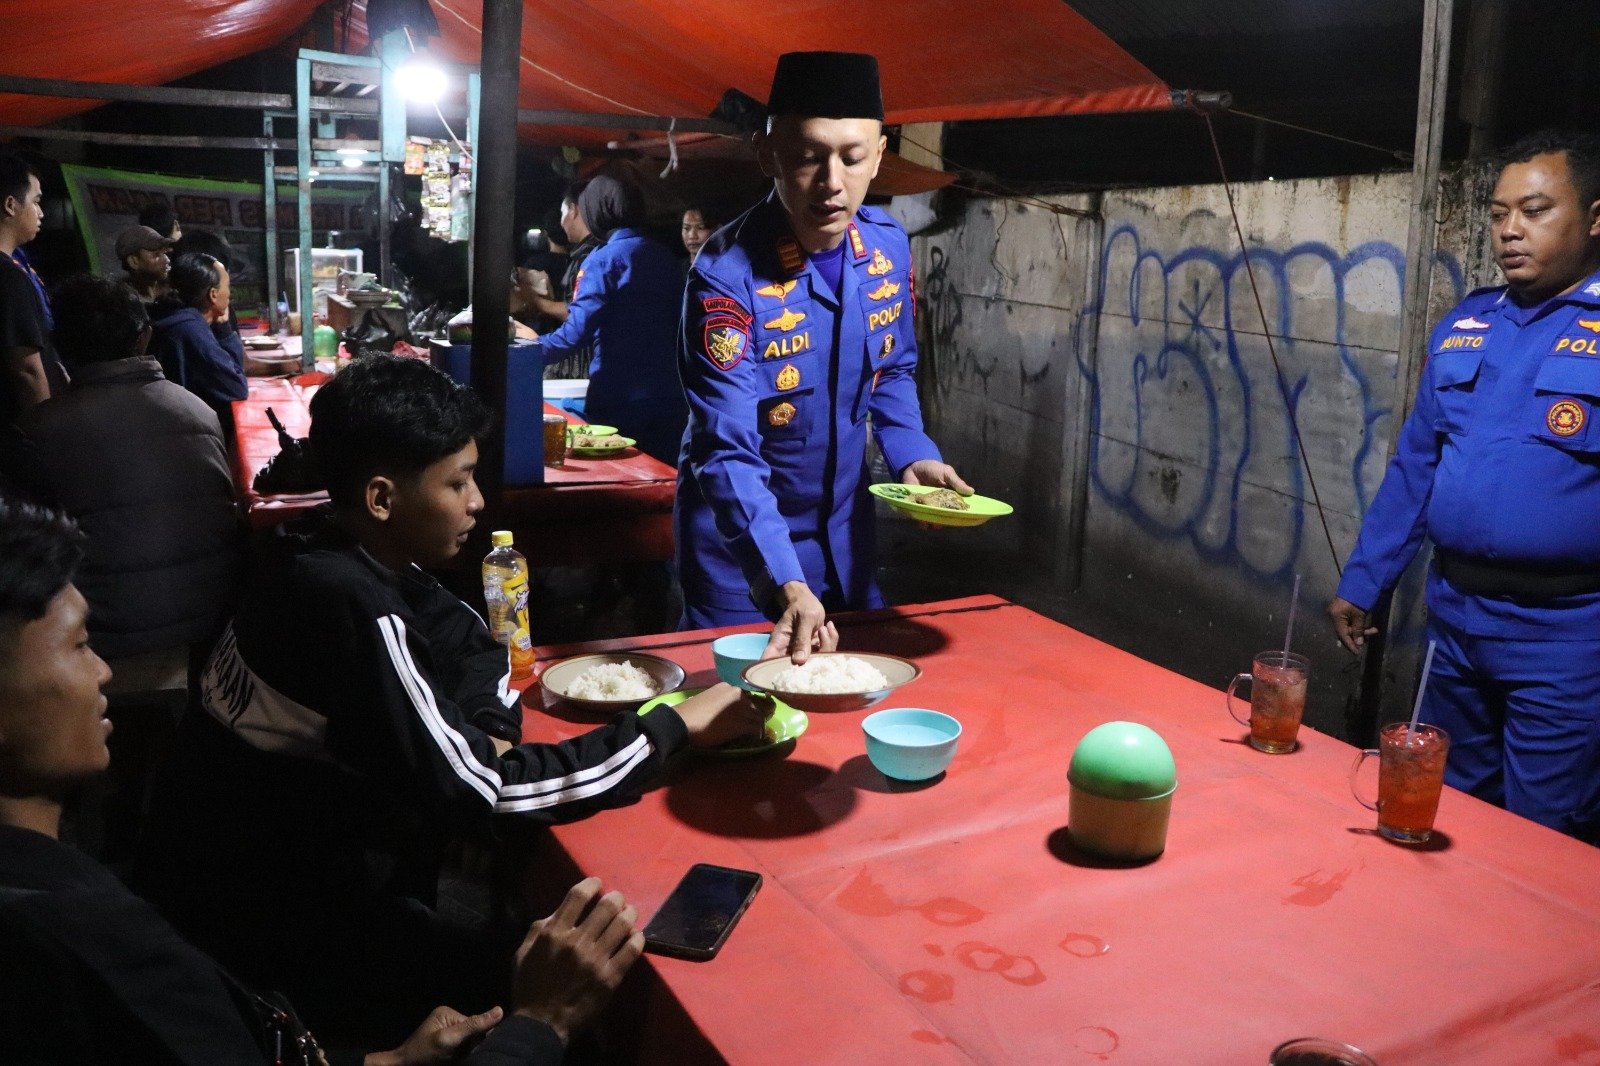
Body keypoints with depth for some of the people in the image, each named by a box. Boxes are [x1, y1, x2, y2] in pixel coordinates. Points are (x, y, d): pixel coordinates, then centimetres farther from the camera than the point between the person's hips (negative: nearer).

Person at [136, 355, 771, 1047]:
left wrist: (487, 736, -10)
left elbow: (473, 646, 11)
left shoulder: (332, 554, -2)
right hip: (262, 923, -8)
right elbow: (476, 797, -29)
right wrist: (675, 727, -23)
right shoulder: (351, 608, -29)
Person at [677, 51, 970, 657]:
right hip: (740, 534, -5)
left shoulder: (889, 246, -8)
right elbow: (729, 452, -30)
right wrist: (784, 583, -41)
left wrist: (912, 456, -9)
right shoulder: (727, 276, -26)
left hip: (845, 526, 6)